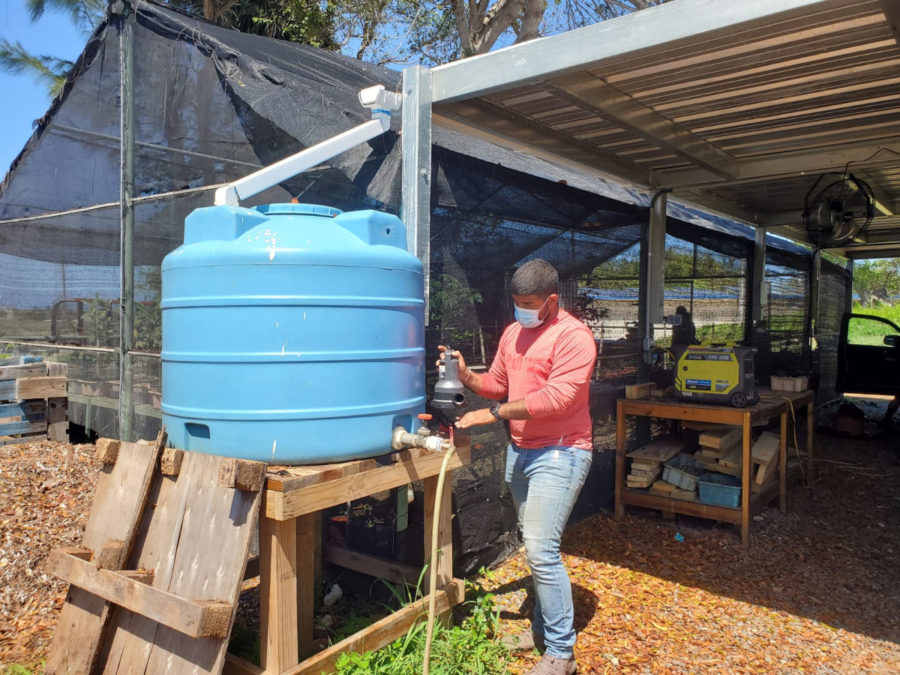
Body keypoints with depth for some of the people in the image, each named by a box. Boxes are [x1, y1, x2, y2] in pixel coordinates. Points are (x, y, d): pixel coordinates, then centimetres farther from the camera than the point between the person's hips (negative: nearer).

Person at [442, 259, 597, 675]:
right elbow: (497, 383, 16)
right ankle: (544, 626, 32)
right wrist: (467, 377, -5)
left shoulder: (573, 336, -15)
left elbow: (557, 397, -24)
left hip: (559, 453, -8)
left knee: (542, 550, -10)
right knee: (534, 544, 16)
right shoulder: (513, 332, 11)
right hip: (520, 450, 8)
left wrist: (494, 413, -22)